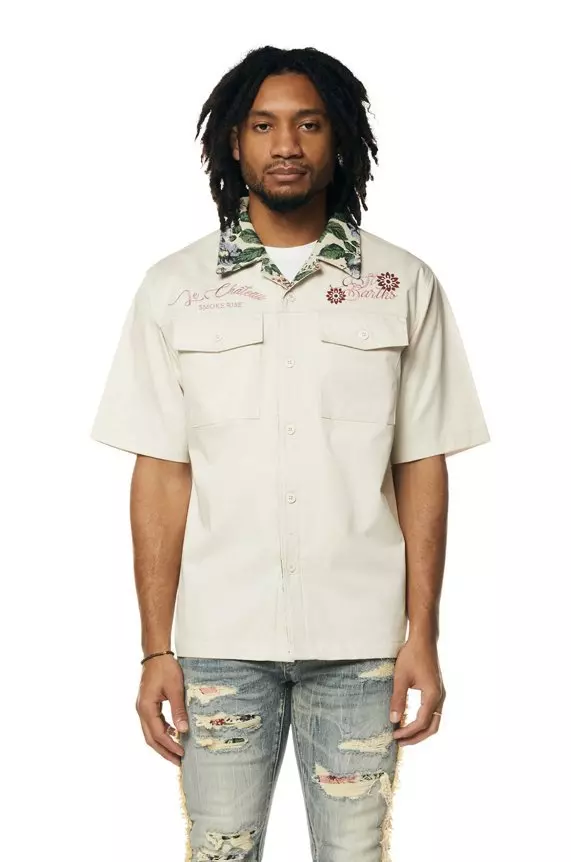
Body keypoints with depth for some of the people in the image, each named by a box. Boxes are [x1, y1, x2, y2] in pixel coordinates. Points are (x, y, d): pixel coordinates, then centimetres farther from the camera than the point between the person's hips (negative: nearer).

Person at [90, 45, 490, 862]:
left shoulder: (405, 286, 3)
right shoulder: (174, 288, 3)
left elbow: (422, 468, 3)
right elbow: (161, 474, 2)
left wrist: (423, 638, -2)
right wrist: (156, 650, -2)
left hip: (361, 640, 0)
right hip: (223, 639, 0)